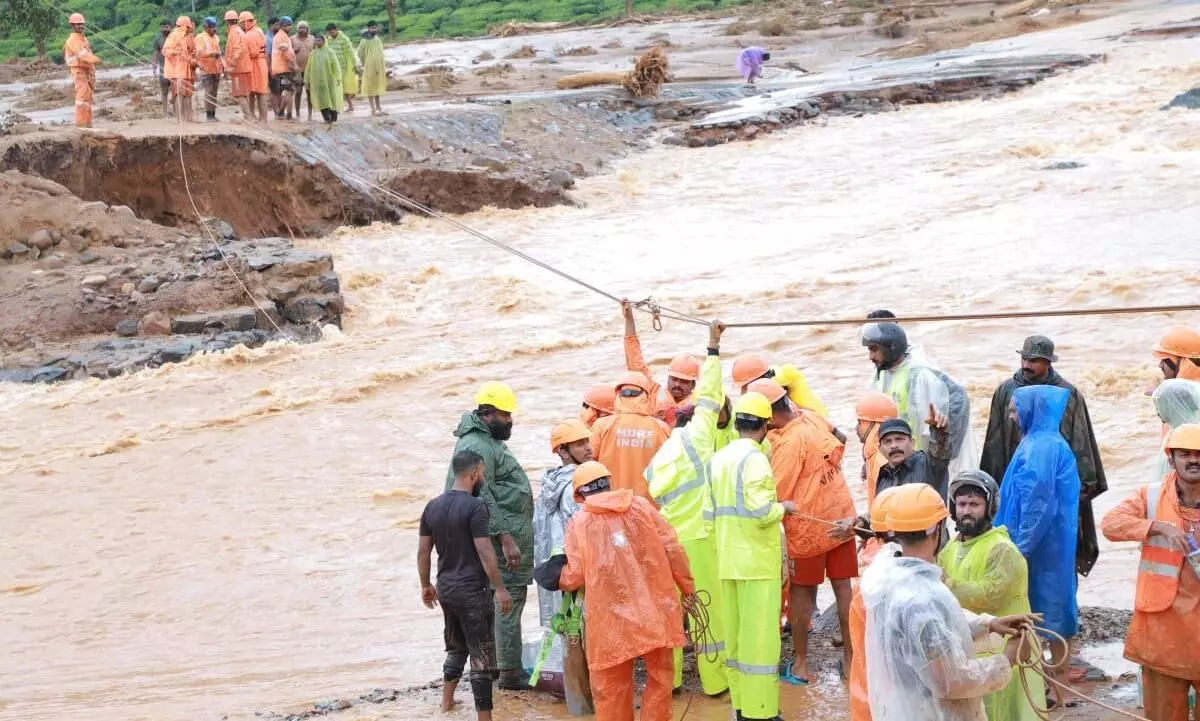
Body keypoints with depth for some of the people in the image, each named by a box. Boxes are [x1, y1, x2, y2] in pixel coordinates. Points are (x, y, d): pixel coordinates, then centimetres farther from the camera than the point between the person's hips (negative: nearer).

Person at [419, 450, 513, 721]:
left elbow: (422, 552, 10)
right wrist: (500, 589, -12)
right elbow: (485, 552, -19)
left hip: (445, 589, 7)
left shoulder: (433, 506, 5)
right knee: (481, 657, 0)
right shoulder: (475, 507, -16)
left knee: (456, 648, 25)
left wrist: (426, 585, 22)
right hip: (472, 592, -7)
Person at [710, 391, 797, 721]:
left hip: (727, 560, 8)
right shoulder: (755, 458, -15)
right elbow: (761, 512, -22)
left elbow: (712, 509, 12)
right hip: (757, 560, -8)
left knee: (735, 633, 13)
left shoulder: (718, 458, 9)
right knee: (760, 635, -3)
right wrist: (784, 506, -3)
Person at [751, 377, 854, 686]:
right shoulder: (812, 417, -2)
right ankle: (850, 658, 17)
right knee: (844, 589, 11)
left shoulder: (789, 443, -22)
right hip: (840, 518, 6)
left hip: (809, 525, -6)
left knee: (801, 593, 9)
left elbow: (776, 495, -18)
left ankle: (800, 665, 16)